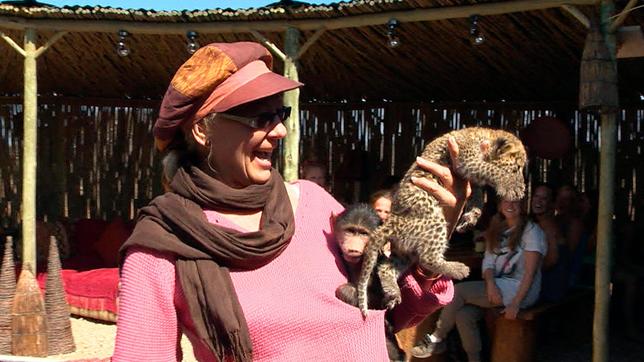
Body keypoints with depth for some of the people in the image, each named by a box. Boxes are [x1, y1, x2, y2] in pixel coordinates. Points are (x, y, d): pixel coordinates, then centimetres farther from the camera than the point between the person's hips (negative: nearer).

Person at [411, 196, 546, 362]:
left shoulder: (531, 231, -6)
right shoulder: (497, 230, 14)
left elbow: (530, 272, -13)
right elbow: (488, 261, 4)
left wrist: (516, 303, -21)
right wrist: (491, 283, -17)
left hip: (520, 289, -6)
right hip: (498, 286, 6)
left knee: (458, 290, -18)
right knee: (463, 315, -21)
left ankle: (436, 340, -2)